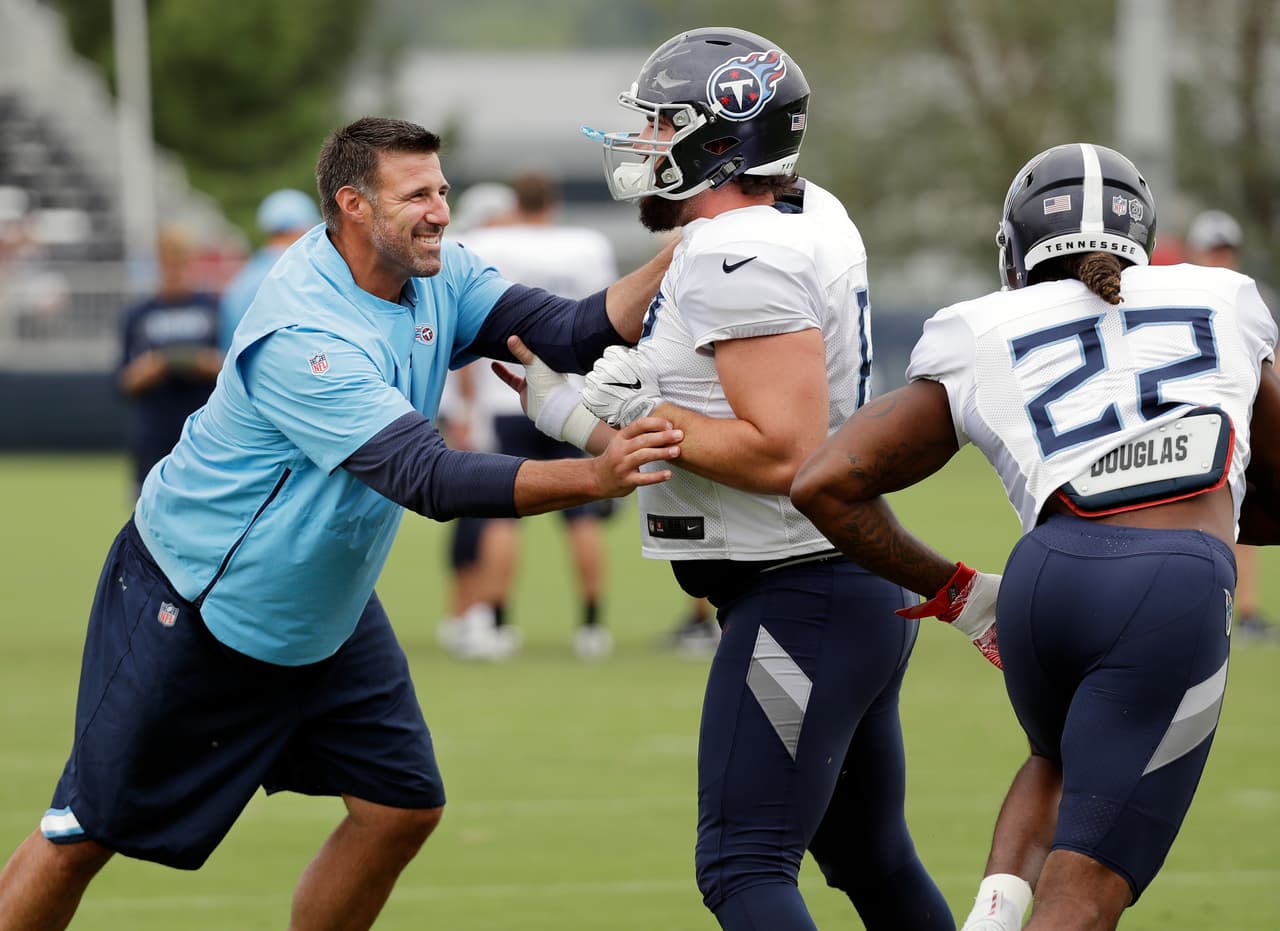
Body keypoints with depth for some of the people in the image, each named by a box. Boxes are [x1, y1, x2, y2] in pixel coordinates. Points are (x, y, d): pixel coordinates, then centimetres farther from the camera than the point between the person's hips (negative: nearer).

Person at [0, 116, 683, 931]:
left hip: (327, 612, 8)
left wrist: (675, 261, -24)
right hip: (191, 609, -8)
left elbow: (572, 333, -8)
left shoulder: (438, 275, -6)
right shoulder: (303, 338, -32)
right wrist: (593, 478, -46)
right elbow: (428, 480, -37)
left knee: (403, 807, 3)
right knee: (86, 835, -2)